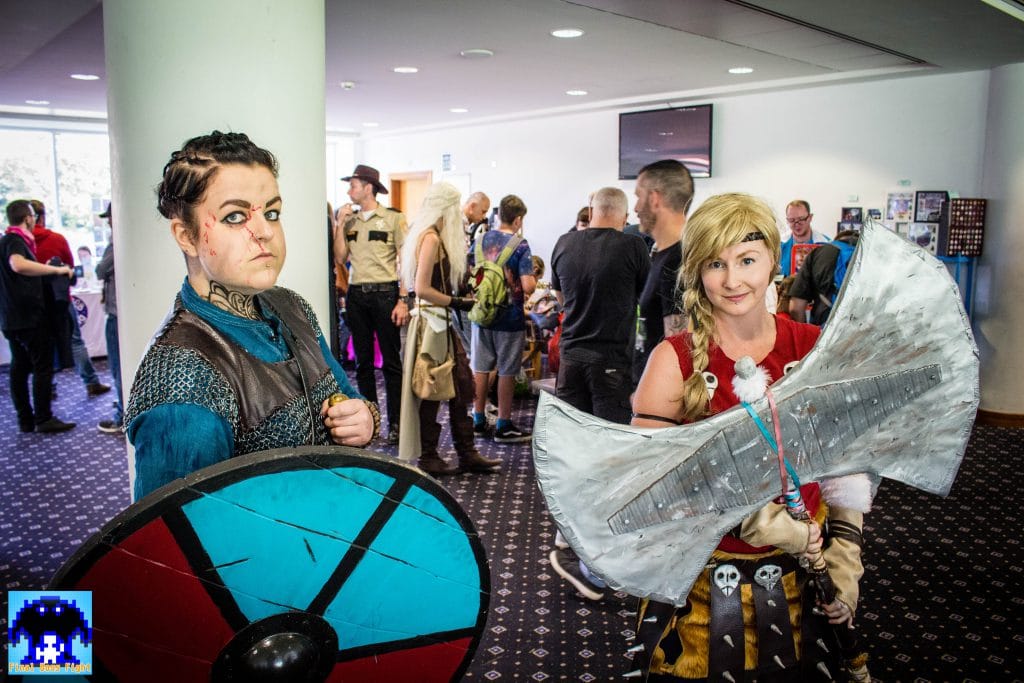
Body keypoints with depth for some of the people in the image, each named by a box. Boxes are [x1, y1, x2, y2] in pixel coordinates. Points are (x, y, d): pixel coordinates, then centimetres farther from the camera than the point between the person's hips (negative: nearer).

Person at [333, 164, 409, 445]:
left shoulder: (393, 219, -2)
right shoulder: (349, 220, 12)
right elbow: (340, 259, 7)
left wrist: (403, 300, -12)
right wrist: (340, 224, 1)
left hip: (385, 293, -5)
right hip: (356, 295, 5)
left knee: (391, 361, -2)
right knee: (363, 361, 9)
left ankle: (395, 424, 5)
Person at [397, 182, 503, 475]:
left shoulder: (437, 237, 15)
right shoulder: (431, 238, -15)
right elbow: (422, 289, -21)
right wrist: (457, 303, -17)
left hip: (442, 322, 10)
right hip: (431, 322, -10)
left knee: (462, 384, 12)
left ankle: (467, 453, 19)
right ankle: (428, 458, 13)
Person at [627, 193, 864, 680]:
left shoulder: (818, 350, -5)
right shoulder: (674, 360, -12)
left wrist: (844, 559, 0)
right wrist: (755, 521, -23)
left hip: (800, 582, 3)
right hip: (702, 584, -2)